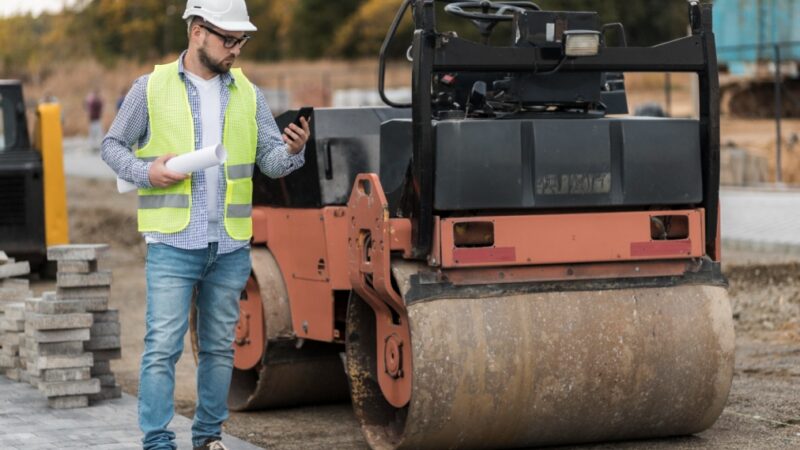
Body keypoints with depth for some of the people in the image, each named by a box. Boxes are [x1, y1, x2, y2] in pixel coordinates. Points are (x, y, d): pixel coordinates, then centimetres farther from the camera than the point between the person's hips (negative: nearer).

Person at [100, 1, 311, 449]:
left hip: (231, 247, 4)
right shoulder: (152, 88, 1)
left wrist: (293, 151, -17)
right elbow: (113, 145, 7)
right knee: (163, 345, -8)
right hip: (172, 244, -4)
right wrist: (146, 172, -12)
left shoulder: (247, 93, 9)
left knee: (219, 346, 10)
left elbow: (271, 160, 6)